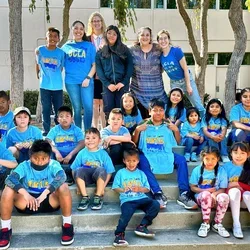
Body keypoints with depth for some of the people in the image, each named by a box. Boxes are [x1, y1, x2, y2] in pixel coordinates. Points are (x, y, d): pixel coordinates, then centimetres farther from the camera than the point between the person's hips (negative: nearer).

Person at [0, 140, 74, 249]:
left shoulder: (53, 165, -9)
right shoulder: (24, 166, -7)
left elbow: (61, 177, -31)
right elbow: (10, 179, -24)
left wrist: (45, 193, -43)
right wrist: (25, 194, -39)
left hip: (50, 201, -1)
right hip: (28, 202, 1)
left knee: (63, 187, -30)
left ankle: (67, 225, -15)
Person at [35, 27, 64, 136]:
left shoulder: (61, 52, -3)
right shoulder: (40, 50, -2)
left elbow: (61, 67, 8)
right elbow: (37, 64, 12)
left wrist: (55, 77, 7)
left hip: (57, 86, 0)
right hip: (44, 86, 0)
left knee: (59, 110, 6)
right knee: (46, 109, 6)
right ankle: (46, 132, 16)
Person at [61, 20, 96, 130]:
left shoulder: (89, 46, 8)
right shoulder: (66, 46, 11)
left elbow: (94, 64, 4)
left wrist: (88, 78, -7)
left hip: (86, 81, -1)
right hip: (71, 81, 1)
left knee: (88, 107, -10)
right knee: (77, 108, 7)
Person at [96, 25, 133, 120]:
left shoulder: (124, 50, 8)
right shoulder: (100, 52, 10)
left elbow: (130, 67, 2)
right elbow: (99, 69, 3)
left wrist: (123, 82, -9)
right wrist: (107, 84, -9)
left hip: (122, 84, 0)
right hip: (107, 85, 1)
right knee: (108, 110, -2)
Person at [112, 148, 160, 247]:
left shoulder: (141, 173, 15)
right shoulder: (120, 173, 10)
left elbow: (147, 189, 12)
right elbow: (115, 188, 7)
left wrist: (139, 189, -9)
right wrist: (123, 189, -14)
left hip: (141, 198, 3)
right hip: (127, 200, -3)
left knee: (155, 205, -23)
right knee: (126, 214, -35)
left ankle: (141, 226, -17)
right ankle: (119, 234, -24)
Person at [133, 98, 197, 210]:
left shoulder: (168, 125, 11)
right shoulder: (143, 125, 6)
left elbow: (178, 142, 10)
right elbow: (134, 143, 5)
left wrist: (176, 130, -5)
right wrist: (137, 130, -10)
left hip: (165, 155, 2)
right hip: (148, 155, -2)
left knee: (181, 160, -24)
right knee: (142, 161, -36)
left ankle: (184, 194, -27)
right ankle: (158, 194, -39)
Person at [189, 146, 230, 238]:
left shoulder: (221, 171, 0)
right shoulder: (197, 170, -1)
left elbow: (222, 189, -2)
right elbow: (193, 187, 1)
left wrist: (214, 194, -23)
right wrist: (205, 191, -15)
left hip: (215, 198, 1)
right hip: (201, 198, -1)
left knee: (224, 197, -33)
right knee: (206, 194, -37)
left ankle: (217, 224, -13)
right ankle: (206, 224, -23)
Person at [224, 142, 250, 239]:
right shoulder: (226, 166, -3)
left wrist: (238, 184, -15)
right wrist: (230, 186, -19)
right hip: (231, 198, 0)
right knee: (234, 190, -31)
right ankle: (236, 225, -30)